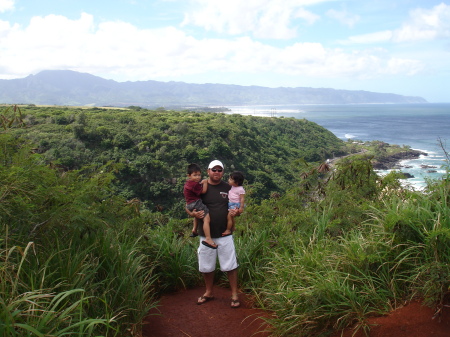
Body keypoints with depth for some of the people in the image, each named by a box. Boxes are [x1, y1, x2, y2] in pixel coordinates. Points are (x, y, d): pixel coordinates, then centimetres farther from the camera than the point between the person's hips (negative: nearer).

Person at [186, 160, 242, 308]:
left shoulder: (228, 188, 3)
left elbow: (237, 206, 10)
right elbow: (188, 206, 5)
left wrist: (237, 212, -14)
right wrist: (193, 213, -18)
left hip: (225, 234, -1)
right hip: (206, 234, 1)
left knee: (230, 265, 2)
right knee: (206, 266, 12)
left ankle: (234, 294, 17)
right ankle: (209, 292, 32)